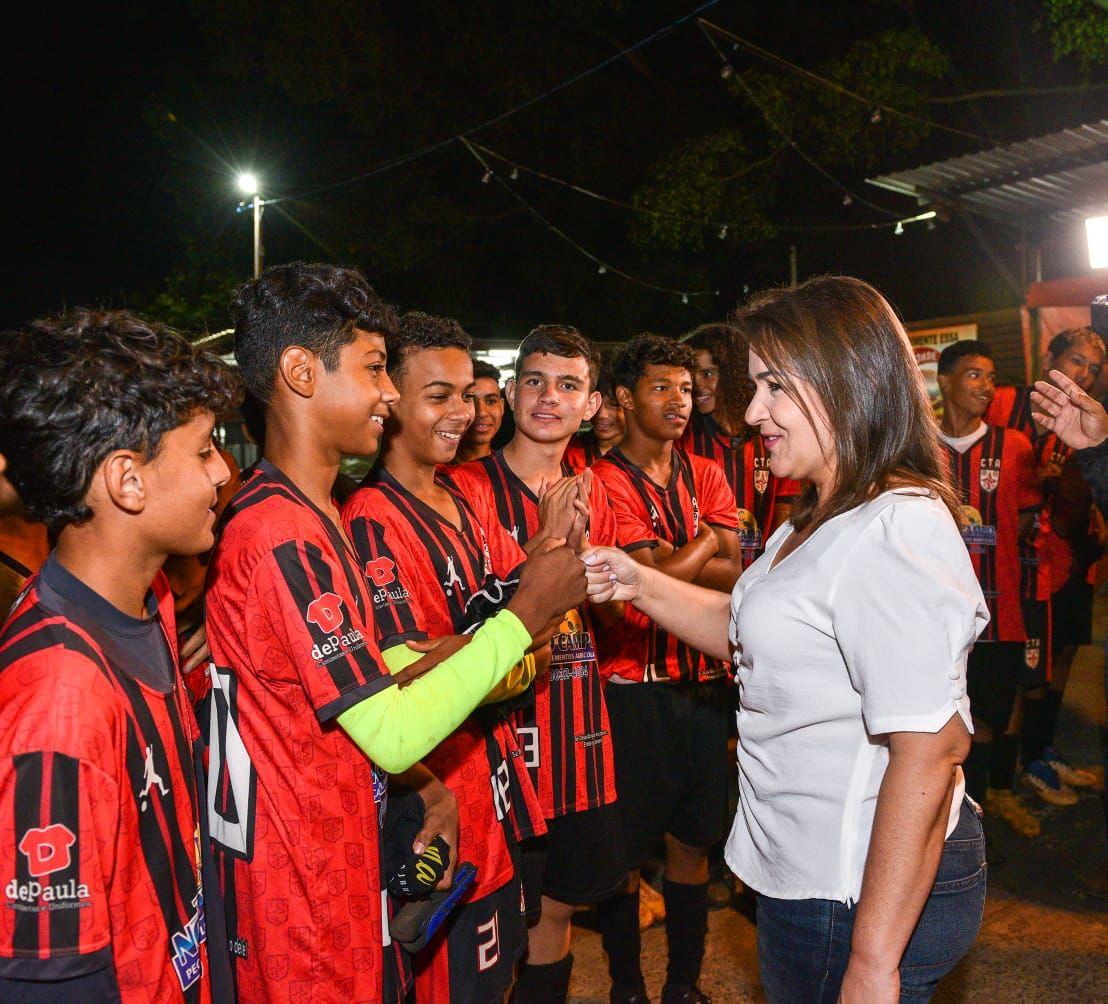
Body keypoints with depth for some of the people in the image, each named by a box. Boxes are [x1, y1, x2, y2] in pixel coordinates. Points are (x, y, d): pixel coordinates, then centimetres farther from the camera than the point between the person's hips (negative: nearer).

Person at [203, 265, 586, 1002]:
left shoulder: (309, 516, 8)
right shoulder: (285, 537, -25)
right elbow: (393, 734, -24)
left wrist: (425, 783, 1)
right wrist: (527, 613, -20)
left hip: (343, 860, 9)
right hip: (301, 885, -9)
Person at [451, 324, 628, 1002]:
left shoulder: (591, 491, 8)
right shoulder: (471, 487, -10)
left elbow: (612, 617, 7)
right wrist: (547, 540, -23)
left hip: (580, 723, 6)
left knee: (560, 901, 20)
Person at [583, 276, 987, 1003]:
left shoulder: (896, 530, -25)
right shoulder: (821, 521, 9)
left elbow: (927, 751, -28)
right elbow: (754, 633, 16)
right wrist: (641, 585, 2)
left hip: (867, 896, -9)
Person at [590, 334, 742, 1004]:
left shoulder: (705, 475, 11)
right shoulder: (605, 481, -8)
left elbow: (733, 573, 0)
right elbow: (653, 577, -16)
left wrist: (668, 563, -14)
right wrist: (705, 545, -2)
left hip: (704, 679, 5)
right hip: (635, 685, -5)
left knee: (692, 840, 15)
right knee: (627, 848, 7)